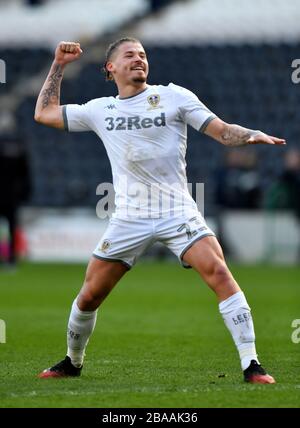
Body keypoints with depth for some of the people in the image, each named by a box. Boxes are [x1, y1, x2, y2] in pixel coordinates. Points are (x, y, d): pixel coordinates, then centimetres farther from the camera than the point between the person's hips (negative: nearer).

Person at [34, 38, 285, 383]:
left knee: (219, 274, -21)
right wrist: (59, 64, 19)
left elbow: (222, 131, -1)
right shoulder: (100, 110, 12)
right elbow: (44, 113, 22)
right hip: (129, 219, 3)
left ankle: (251, 366, -20)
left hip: (177, 212, -2)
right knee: (90, 295, 3)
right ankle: (72, 362, 28)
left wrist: (252, 136, -21)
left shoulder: (174, 96, 4)